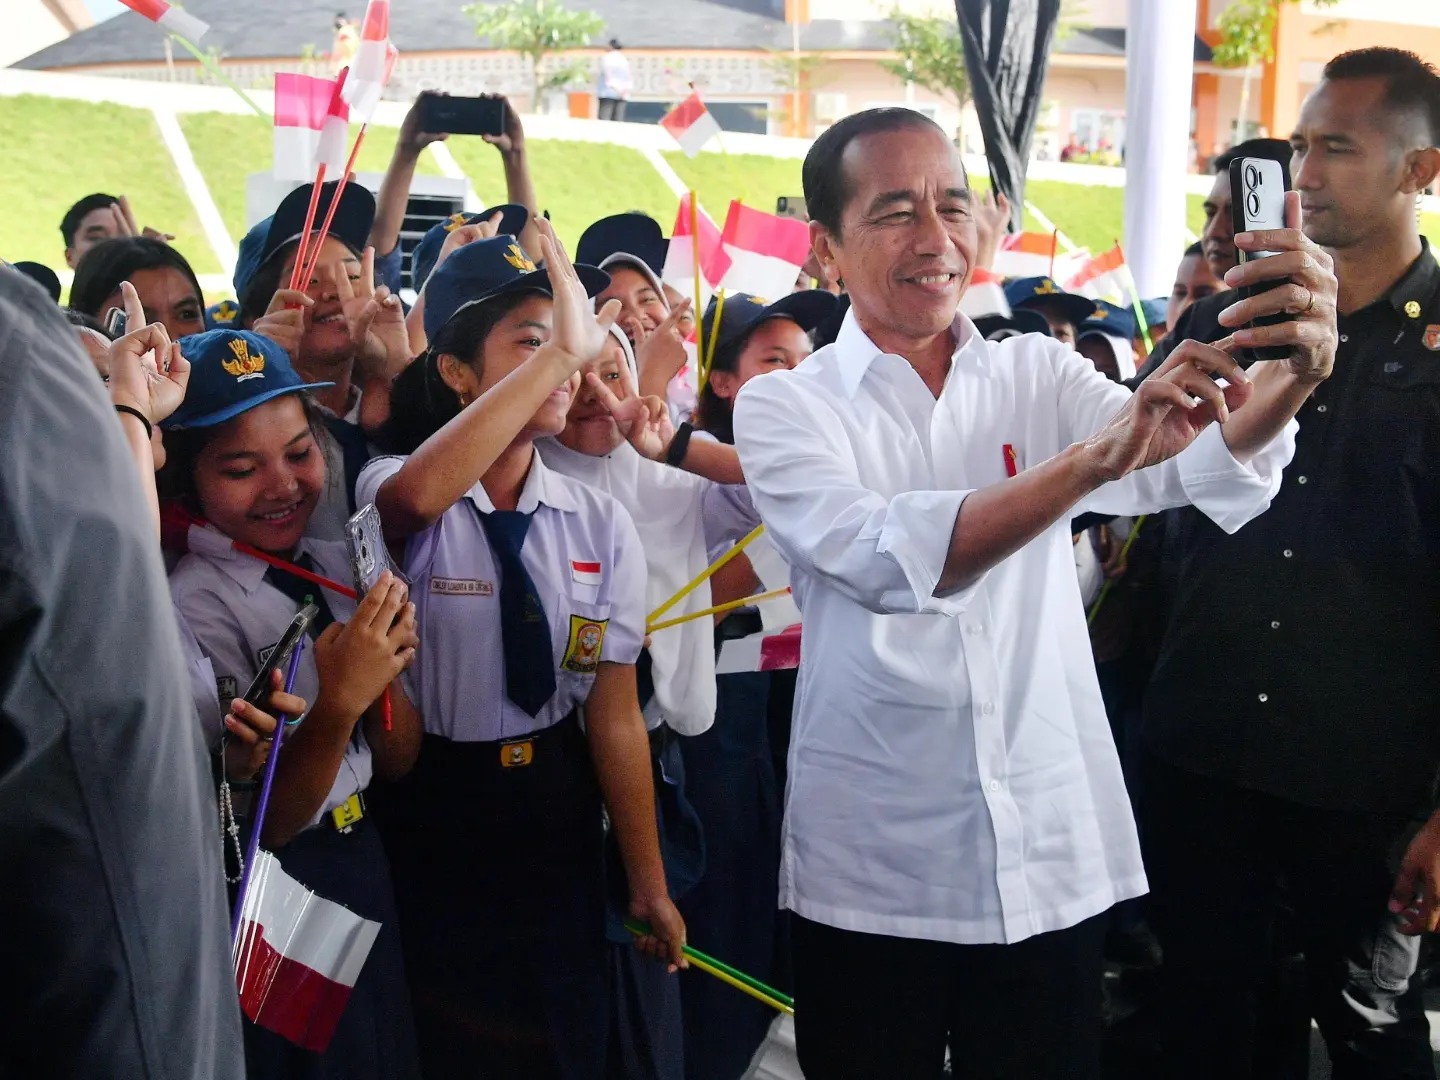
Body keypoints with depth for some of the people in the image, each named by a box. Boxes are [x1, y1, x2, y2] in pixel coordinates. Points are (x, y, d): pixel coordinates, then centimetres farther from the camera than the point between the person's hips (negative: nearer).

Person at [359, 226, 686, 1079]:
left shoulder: (600, 523, -3)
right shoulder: (391, 498, -13)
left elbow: (616, 713, -2)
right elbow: (420, 495, -40)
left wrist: (649, 886, 0)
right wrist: (560, 348, -41)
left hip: (557, 818, 3)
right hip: (432, 818, -3)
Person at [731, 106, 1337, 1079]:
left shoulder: (1039, 376, 4)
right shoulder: (784, 407, -5)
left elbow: (1197, 471, -12)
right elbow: (885, 560, -23)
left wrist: (1289, 378, -34)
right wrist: (1098, 456, -36)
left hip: (1055, 861, 2)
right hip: (872, 877, -2)